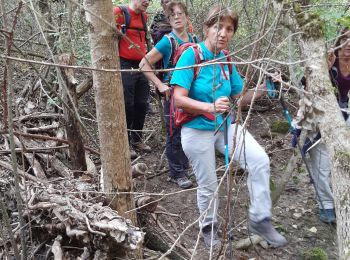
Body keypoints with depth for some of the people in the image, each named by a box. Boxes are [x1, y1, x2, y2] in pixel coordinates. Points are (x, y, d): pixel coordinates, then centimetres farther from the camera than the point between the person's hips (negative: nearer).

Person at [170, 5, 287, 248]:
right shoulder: (191, 55, -15)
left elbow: (238, 97, 6)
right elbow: (179, 99, -21)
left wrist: (258, 91, -12)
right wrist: (211, 107, -35)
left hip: (226, 125, 5)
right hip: (198, 130, -5)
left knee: (260, 161, -13)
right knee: (208, 185, 8)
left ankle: (260, 219, 2)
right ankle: (209, 227, 36)